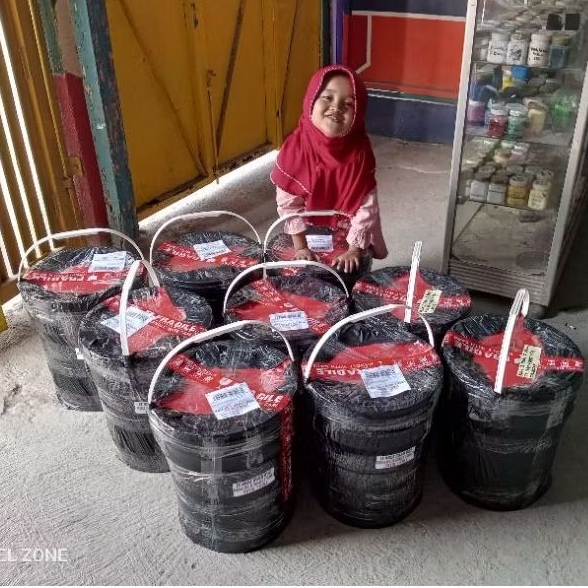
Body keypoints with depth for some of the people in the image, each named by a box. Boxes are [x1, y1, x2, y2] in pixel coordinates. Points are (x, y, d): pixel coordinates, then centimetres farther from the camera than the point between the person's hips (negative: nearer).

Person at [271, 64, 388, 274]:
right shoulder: (295, 147, -24)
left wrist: (354, 250, -20)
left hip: (349, 238, 0)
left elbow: (367, 206, -20)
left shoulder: (359, 151, -24)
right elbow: (288, 203, -18)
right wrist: (300, 247, -15)